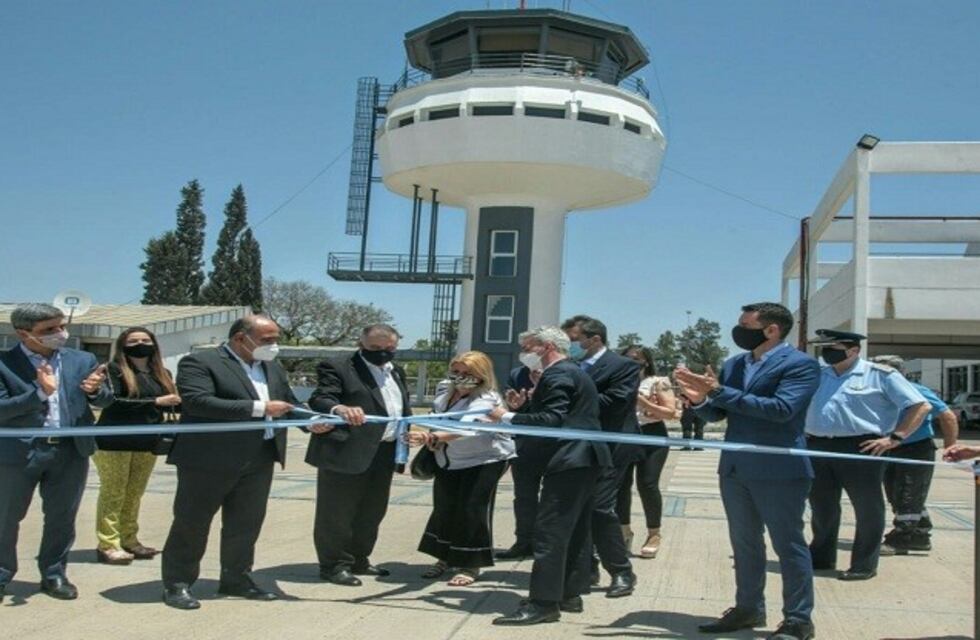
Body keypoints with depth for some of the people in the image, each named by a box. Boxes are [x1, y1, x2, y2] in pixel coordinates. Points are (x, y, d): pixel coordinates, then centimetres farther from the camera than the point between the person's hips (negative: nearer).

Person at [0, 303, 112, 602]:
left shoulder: (83, 360, 4)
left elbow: (104, 400, 7)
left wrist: (96, 389, -16)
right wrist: (40, 392, -25)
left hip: (71, 450, 3)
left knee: (62, 517, 12)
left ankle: (54, 574, 27)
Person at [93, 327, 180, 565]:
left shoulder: (162, 374, 14)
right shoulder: (114, 370, -4)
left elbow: (172, 403, 12)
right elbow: (112, 402, -17)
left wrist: (179, 402, -13)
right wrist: (155, 402, -18)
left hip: (147, 443, 5)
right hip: (115, 442, -5)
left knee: (134, 494, 9)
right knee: (113, 493, -2)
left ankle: (129, 541, 16)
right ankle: (107, 545, 2)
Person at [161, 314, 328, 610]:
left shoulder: (273, 367, 13)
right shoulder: (199, 362, -10)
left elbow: (289, 403, 19)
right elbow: (197, 402, -24)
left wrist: (311, 421, -4)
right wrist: (259, 408, -24)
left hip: (259, 459, 7)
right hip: (209, 459, -6)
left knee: (246, 524, 13)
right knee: (191, 523, 5)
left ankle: (236, 578, 27)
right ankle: (177, 583, 16)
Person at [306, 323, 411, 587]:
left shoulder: (396, 372, 17)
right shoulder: (336, 368, -8)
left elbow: (404, 408, 23)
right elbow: (320, 399, -21)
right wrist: (340, 409, -43)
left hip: (383, 454, 8)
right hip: (346, 453, -7)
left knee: (371, 513, 16)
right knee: (338, 513, 1)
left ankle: (358, 560, 30)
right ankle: (334, 565, 12)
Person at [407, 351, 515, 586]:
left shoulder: (486, 399, -30)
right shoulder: (444, 388, -6)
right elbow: (436, 416, 15)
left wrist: (432, 437, -62)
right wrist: (432, 441, -1)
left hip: (484, 460, -7)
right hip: (448, 461, 7)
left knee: (472, 510, -9)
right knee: (443, 508, 11)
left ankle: (470, 565, 6)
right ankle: (446, 557, 29)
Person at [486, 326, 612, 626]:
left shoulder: (558, 375, -13)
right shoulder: (573, 373, 20)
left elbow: (552, 419, -22)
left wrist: (508, 417, -16)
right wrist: (523, 406, 11)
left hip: (569, 461, -11)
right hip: (582, 459, 11)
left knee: (549, 531, -11)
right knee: (575, 529, 14)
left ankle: (544, 602, -10)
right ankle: (571, 593, 21)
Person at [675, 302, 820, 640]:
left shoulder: (801, 364, -11)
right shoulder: (733, 364, 9)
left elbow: (781, 408, -24)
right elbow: (717, 414, 11)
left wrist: (719, 392, -25)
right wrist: (700, 398, -13)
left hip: (779, 470, -7)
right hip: (735, 469, 7)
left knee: (788, 545, 3)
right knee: (744, 544, 16)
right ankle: (748, 609, 29)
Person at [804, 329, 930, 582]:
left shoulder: (880, 375, -2)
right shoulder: (816, 374, 13)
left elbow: (920, 406, -4)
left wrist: (895, 438, -11)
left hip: (860, 448, -5)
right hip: (817, 448, 5)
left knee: (867, 509, 2)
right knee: (821, 508, 13)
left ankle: (864, 565, 13)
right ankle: (821, 558, 27)